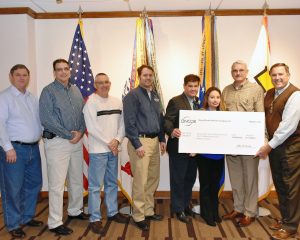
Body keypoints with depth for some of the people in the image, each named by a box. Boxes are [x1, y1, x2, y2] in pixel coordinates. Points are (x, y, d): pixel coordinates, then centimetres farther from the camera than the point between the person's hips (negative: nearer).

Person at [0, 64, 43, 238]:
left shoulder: (33, 98, 13)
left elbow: (39, 120, 16)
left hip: (33, 148, 7)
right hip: (15, 148, -7)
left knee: (34, 184, 15)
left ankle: (27, 217, 33)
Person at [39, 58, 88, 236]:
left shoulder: (76, 90, 12)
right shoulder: (48, 91, -7)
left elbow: (83, 114, 10)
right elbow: (46, 119, -16)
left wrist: (80, 133, -8)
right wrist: (68, 135, -15)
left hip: (77, 141, 6)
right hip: (57, 142, -6)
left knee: (77, 180, 16)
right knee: (57, 184, -2)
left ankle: (75, 211, 35)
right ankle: (55, 223, 10)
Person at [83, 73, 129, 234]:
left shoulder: (117, 102, 9)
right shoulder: (90, 102, -7)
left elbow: (122, 123, 7)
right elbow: (92, 127, -14)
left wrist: (117, 140, -9)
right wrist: (108, 143, -13)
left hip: (114, 149, 6)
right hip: (98, 149, -6)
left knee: (112, 183, 15)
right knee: (95, 185, 1)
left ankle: (112, 212, 29)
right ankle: (95, 219, 11)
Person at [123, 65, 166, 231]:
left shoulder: (155, 96, 15)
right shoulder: (132, 96, -8)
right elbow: (129, 122, -13)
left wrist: (162, 139, 11)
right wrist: (137, 145, -17)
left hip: (154, 141, 8)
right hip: (140, 141, -7)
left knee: (153, 178, 14)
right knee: (140, 181, -3)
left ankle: (149, 211, 29)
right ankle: (138, 216, 11)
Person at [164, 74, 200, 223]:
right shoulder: (175, 101, -8)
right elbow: (167, 121, -14)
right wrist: (172, 131, -35)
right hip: (178, 147, -6)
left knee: (190, 178, 16)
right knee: (178, 179, 5)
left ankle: (186, 205, 34)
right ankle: (178, 209, 19)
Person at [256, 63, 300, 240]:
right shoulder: (269, 94, 9)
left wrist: (269, 146, -18)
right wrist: (268, 145, 1)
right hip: (274, 146, 7)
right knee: (279, 185, 16)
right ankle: (285, 219, 33)